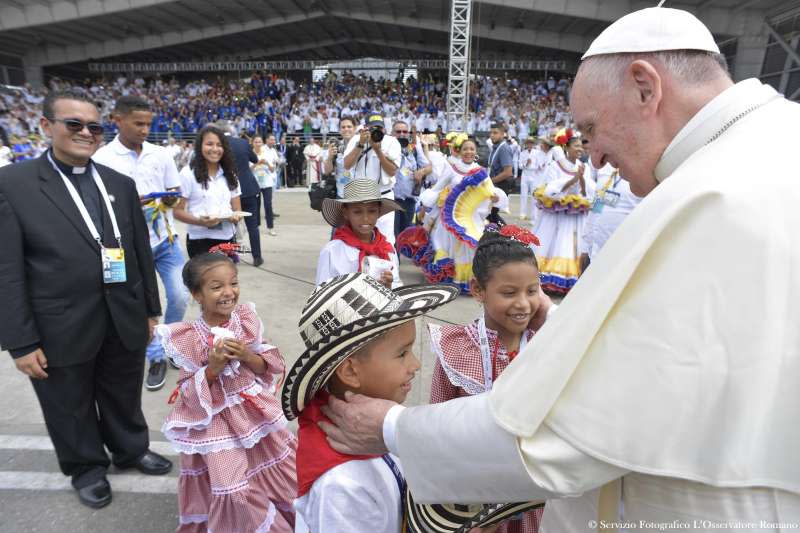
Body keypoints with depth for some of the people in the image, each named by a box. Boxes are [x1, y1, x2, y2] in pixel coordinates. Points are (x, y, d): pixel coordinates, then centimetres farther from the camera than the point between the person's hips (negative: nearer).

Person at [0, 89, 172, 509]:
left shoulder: (121, 184, 5)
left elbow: (141, 251, 8)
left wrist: (150, 310, 9)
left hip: (124, 321, 3)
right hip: (62, 329, -3)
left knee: (125, 398, 21)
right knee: (71, 409, 18)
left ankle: (131, 450, 46)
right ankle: (87, 468, 42)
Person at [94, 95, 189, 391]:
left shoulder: (161, 154, 3)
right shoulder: (101, 158, -7)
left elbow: (176, 193, 10)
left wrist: (170, 199, -12)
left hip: (165, 238, 3)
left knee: (179, 296, 4)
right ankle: (157, 358, 24)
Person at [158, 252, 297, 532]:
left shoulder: (247, 319, -9)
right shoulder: (189, 338, -15)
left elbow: (271, 366, -5)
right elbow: (190, 392, -9)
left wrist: (246, 355, -23)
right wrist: (213, 367, -25)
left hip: (254, 408, 4)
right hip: (216, 417, -3)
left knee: (285, 468, 15)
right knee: (236, 491, -4)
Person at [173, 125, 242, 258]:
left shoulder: (229, 174, 11)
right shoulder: (188, 173, -3)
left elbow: (237, 209, 14)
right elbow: (178, 211, -4)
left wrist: (236, 217, -10)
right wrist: (200, 221, -22)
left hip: (227, 238, 4)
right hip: (200, 240, -4)